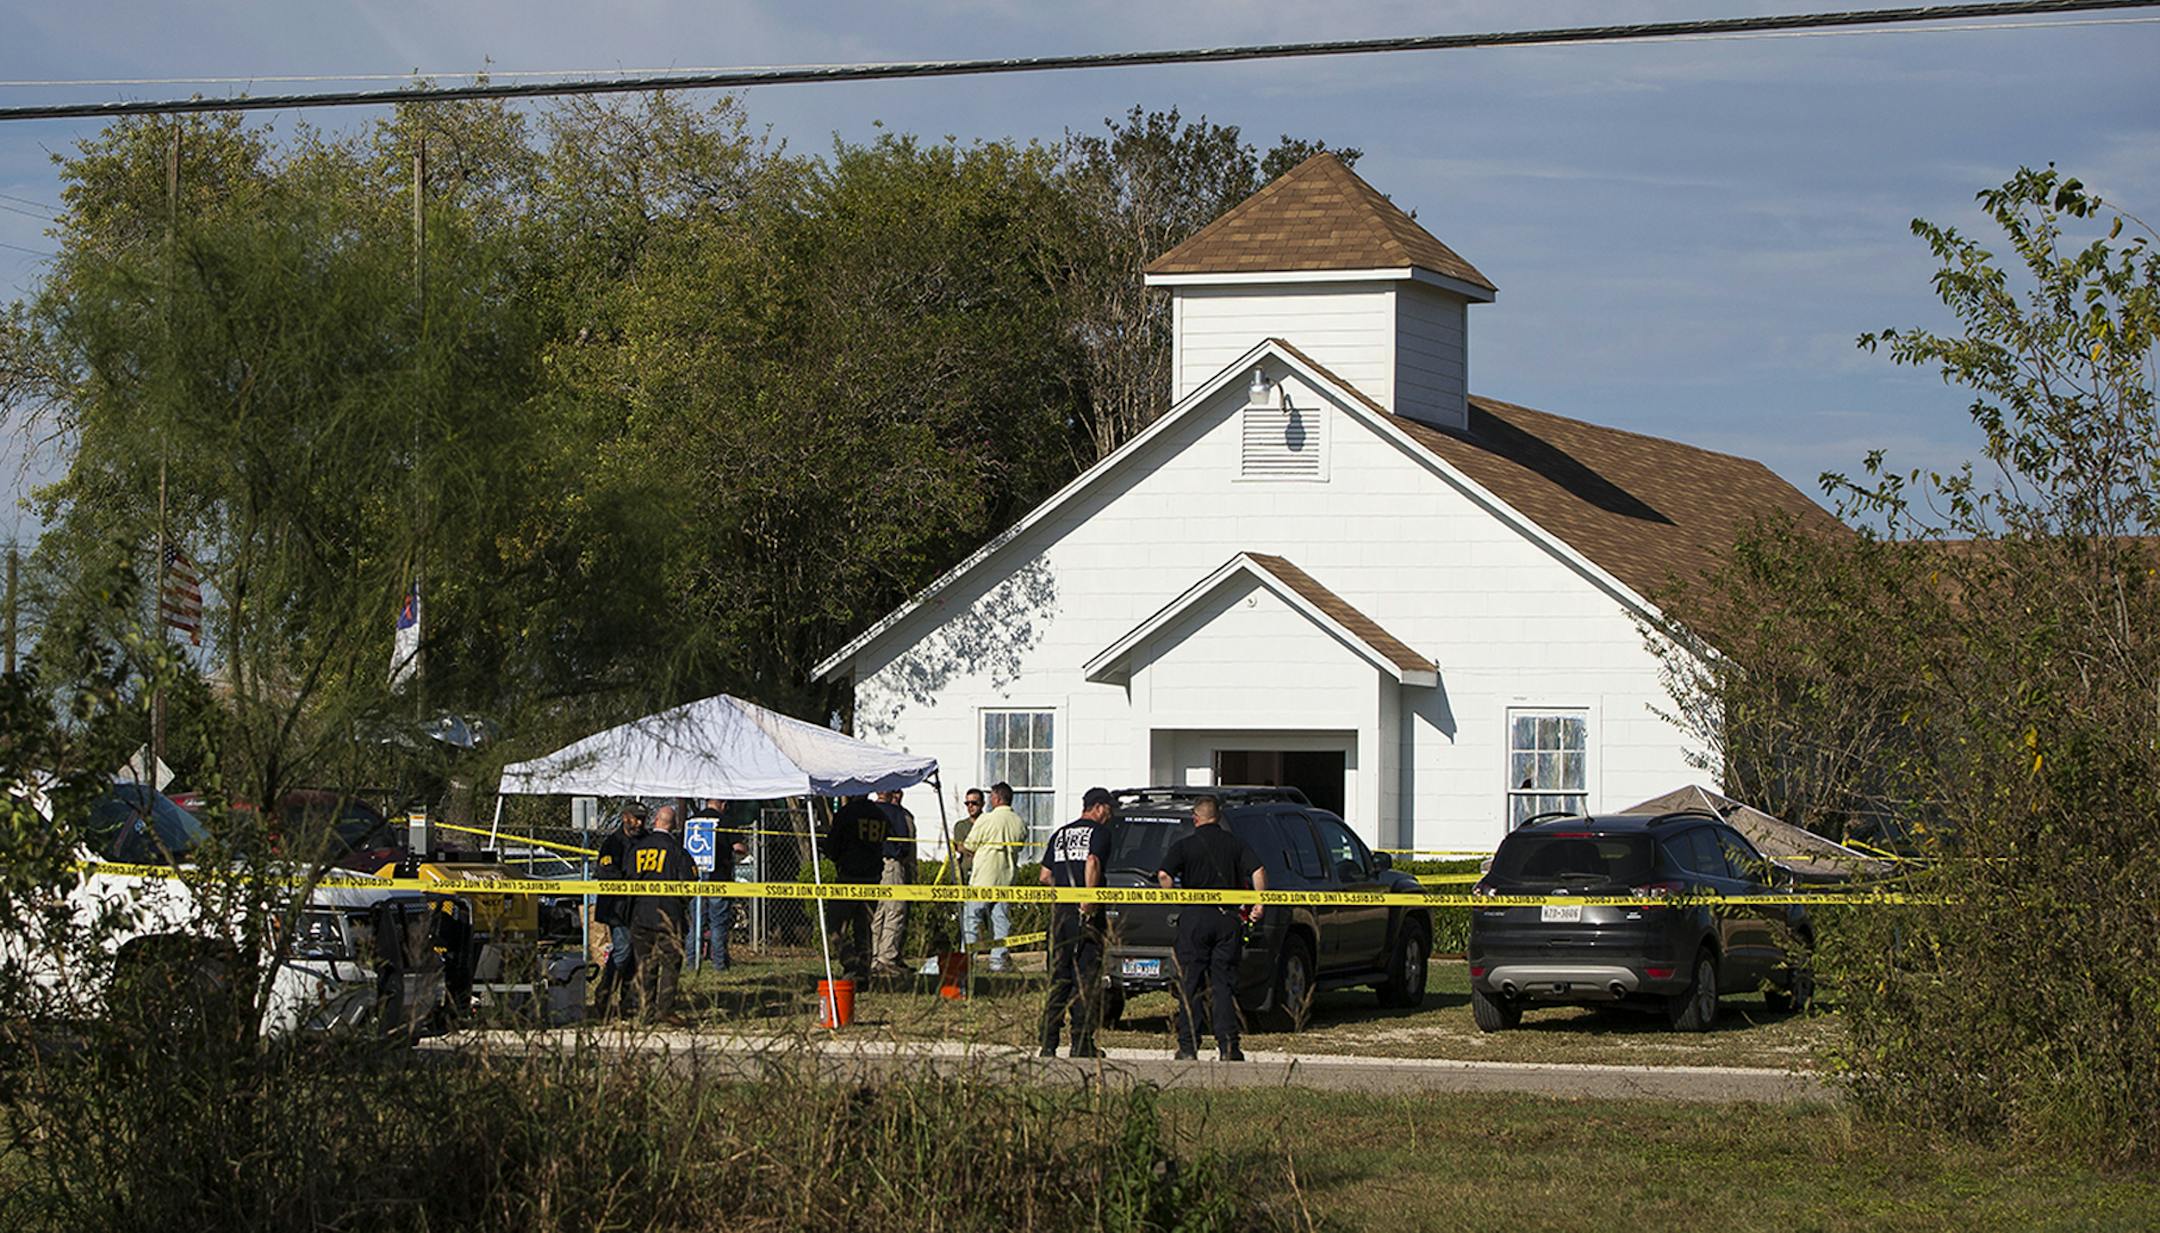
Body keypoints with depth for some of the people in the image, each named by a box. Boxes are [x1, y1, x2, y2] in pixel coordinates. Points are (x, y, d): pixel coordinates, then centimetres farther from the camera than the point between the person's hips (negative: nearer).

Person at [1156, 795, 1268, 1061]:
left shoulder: (1184, 845, 1)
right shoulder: (1236, 844, 6)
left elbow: (1164, 875, -13)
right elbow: (1258, 871, -8)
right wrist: (1259, 904, -3)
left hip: (1194, 918, -2)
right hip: (1228, 919, 2)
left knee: (1189, 985, 5)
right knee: (1224, 984, 5)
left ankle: (1188, 1046, 2)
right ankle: (1228, 1047, -1)